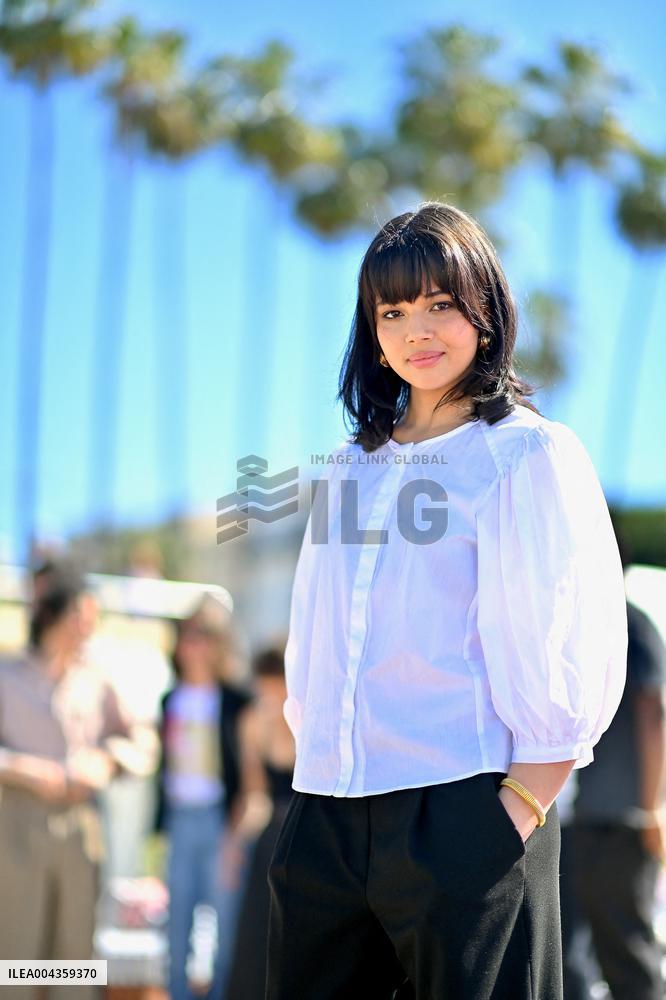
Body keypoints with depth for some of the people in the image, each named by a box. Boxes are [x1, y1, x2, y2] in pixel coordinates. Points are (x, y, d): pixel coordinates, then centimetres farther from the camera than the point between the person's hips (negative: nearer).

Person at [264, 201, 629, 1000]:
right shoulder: (352, 466, 18)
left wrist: (522, 807, -15)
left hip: (461, 811, -6)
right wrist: (314, 759, 11)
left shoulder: (529, 454, -2)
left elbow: (571, 656, -8)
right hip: (326, 814, 6)